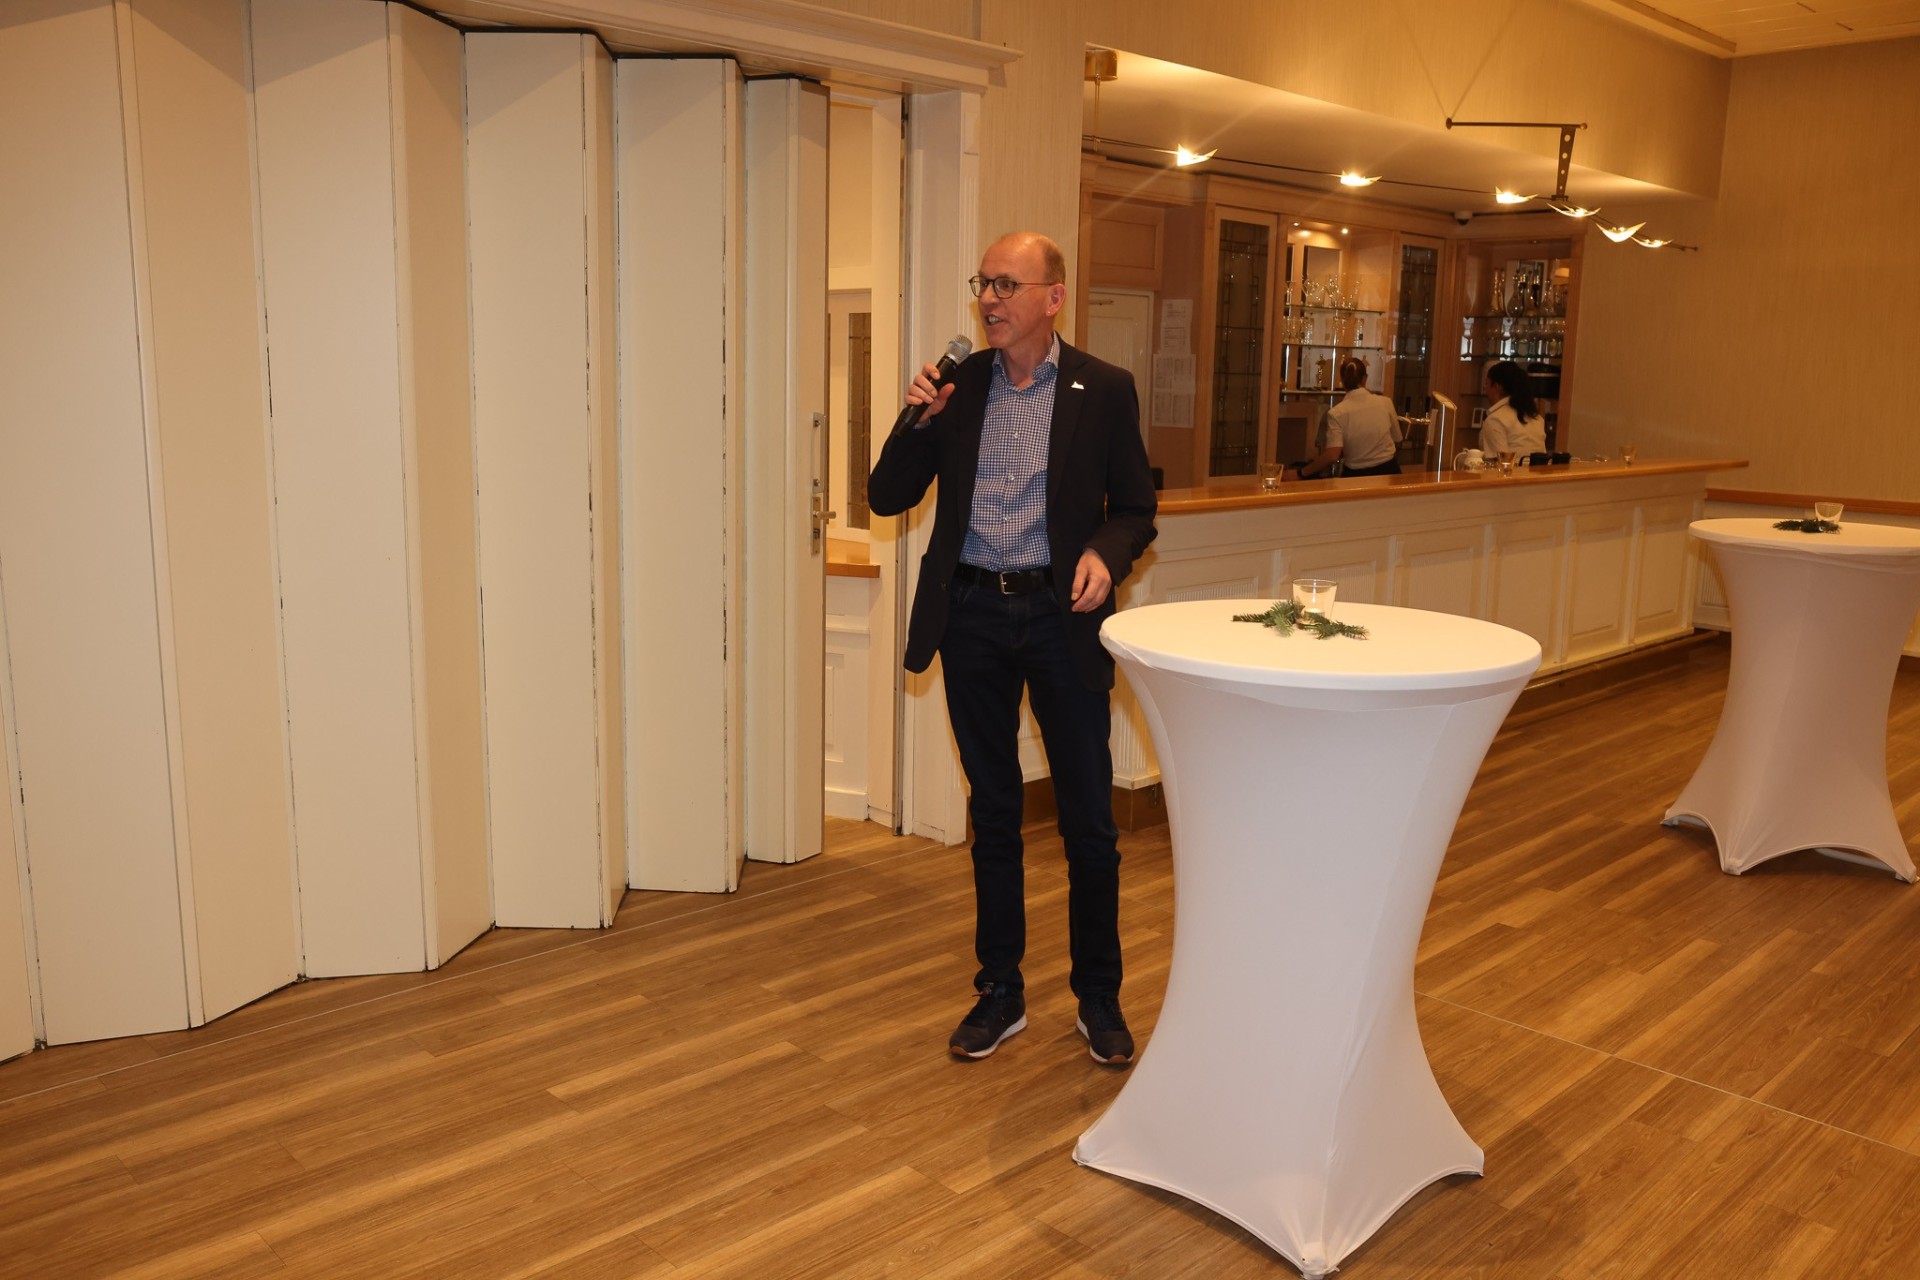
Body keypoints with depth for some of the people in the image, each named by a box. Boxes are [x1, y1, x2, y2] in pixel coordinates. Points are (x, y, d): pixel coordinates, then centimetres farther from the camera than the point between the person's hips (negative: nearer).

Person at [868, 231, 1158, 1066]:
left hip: (1060, 616, -2)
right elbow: (886, 499, 4)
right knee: (993, 812, 13)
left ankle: (1098, 996, 23)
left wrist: (1106, 554, -16)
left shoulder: (1103, 390, -1)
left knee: (1089, 821, 4)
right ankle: (1000, 991, 27)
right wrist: (916, 422, -12)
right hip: (973, 616, 2)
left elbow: (1135, 507, 4)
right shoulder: (955, 387, 5)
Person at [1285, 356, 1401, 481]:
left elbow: (1332, 455, -23)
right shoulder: (1386, 403, -6)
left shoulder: (1336, 413, -14)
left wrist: (1300, 473, -18)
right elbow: (1396, 441, 4)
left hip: (1356, 475, -2)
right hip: (1388, 470, 2)